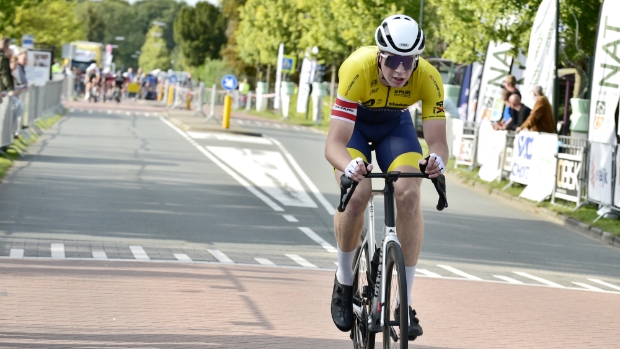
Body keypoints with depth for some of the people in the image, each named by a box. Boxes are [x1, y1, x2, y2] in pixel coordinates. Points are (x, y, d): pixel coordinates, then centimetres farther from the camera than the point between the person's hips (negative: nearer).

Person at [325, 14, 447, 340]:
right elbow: (334, 144, -42)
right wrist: (350, 166, -63)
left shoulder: (429, 78, -32)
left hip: (396, 123, 2)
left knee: (409, 195, -22)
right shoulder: (357, 70, -39)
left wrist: (437, 160, -56)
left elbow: (437, 140, -32)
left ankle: (405, 301, -14)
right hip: (354, 121, -2)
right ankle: (344, 282, 0)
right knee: (356, 195, -26)